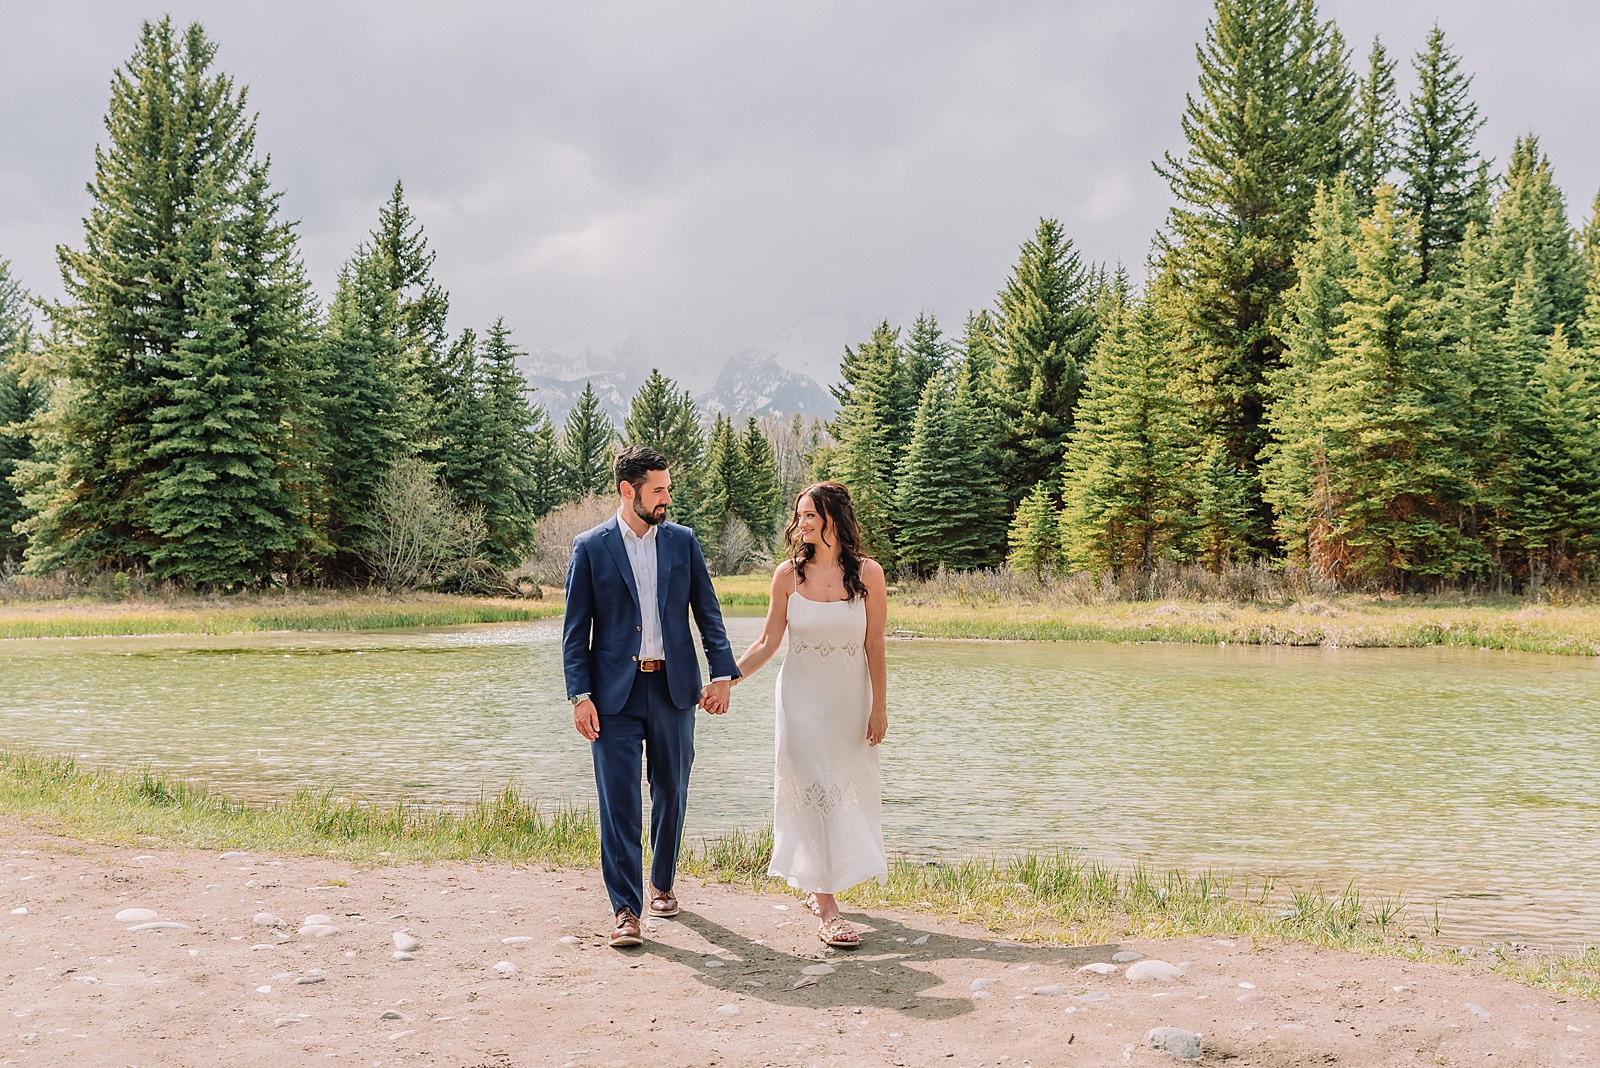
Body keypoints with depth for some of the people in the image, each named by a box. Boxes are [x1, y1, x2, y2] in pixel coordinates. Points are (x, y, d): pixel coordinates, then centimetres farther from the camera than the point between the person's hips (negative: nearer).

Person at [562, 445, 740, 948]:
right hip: (615, 692, -3)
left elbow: (708, 612, 8)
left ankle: (662, 884, 32)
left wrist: (722, 674, -3)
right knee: (619, 802, -5)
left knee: (671, 793, 13)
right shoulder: (590, 547, -1)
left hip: (674, 686, 3)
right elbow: (575, 629, -1)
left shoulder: (682, 541, 6)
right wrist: (580, 695, -9)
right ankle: (627, 910, -1)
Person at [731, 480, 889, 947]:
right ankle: (826, 908, -3)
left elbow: (874, 647, -2)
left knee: (848, 789, 8)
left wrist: (879, 708, -2)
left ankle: (818, 886, 29)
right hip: (802, 698, -1)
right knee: (812, 789, -5)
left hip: (850, 699, 1)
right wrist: (726, 680, -14)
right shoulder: (788, 574, -4)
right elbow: (767, 642, -2)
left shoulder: (867, 573, -5)